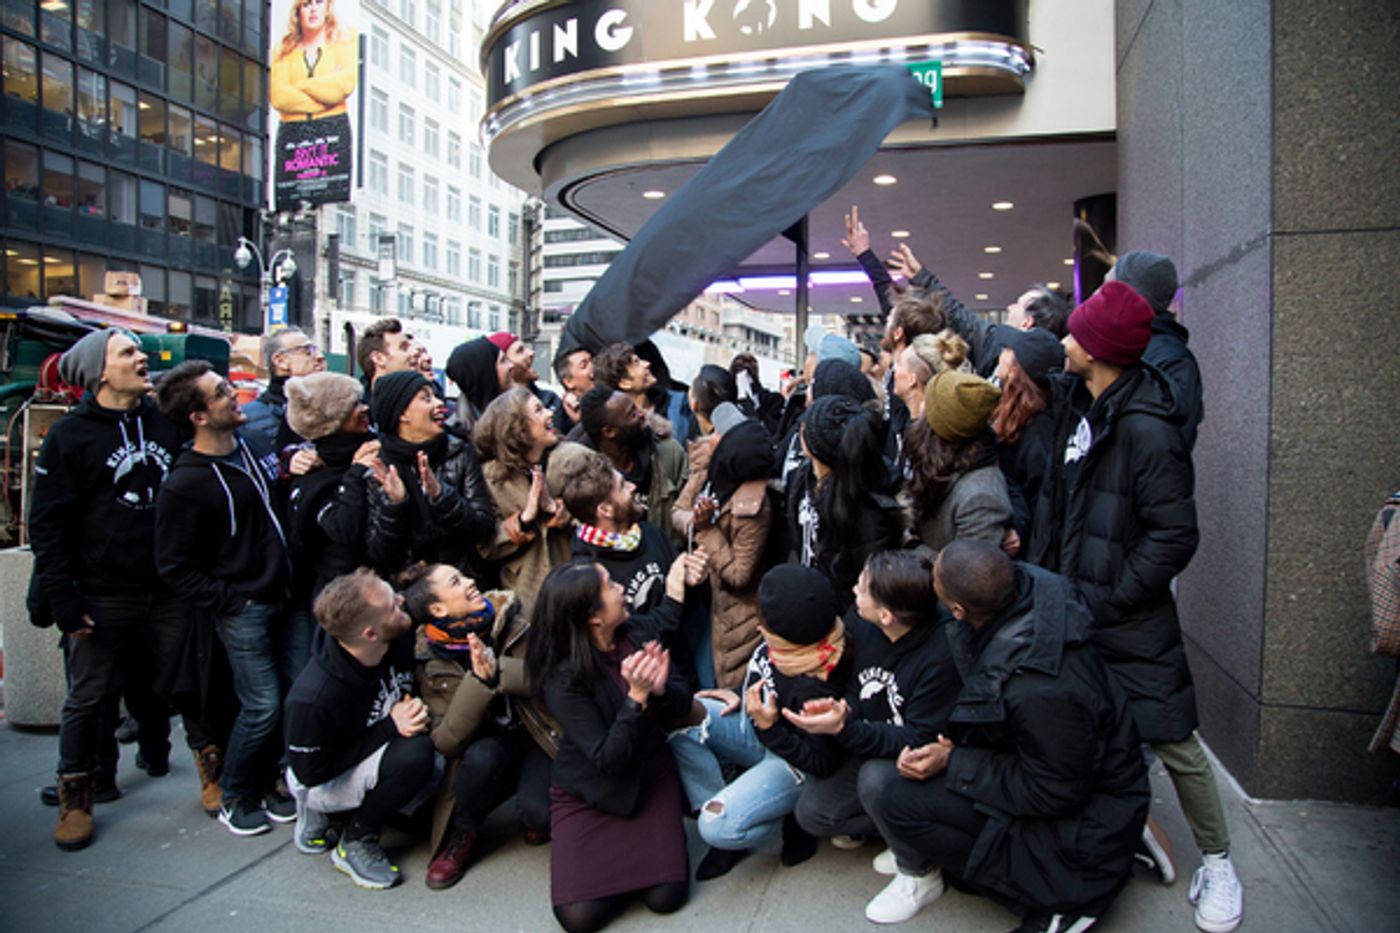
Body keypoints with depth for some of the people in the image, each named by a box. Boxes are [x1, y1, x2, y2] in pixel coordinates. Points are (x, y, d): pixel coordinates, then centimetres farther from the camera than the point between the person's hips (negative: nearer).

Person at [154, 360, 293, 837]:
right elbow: (174, 566, -10)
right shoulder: (184, 486, -15)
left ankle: (266, 785, 29)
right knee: (262, 706, -3)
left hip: (280, 598, 7)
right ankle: (236, 799, 21)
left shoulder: (255, 448, 6)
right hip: (241, 610, -6)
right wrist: (227, 602, -11)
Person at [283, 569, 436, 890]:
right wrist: (389, 727, -27)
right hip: (321, 782, -6)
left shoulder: (401, 637, -19)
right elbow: (310, 773, -22)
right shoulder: (312, 700, -35)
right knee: (415, 753, -32)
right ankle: (355, 842, -8)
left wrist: (413, 707, -19)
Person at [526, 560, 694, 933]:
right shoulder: (563, 677, -22)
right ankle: (613, 850, 15)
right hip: (589, 794, -2)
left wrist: (660, 689, -26)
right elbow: (607, 760, -24)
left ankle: (644, 840, 18)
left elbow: (681, 708, -4)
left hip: (651, 779, 3)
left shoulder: (639, 634, -9)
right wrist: (636, 696, -35)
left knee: (666, 897, -12)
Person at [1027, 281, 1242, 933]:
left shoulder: (1145, 429, -20)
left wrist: (1107, 597, -16)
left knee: (1171, 740, 3)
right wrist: (1049, 579, 7)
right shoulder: (1078, 407, 4)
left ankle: (1216, 862, 23)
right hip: (1073, 606, 7)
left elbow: (1174, 535, -20)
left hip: (1128, 622, -7)